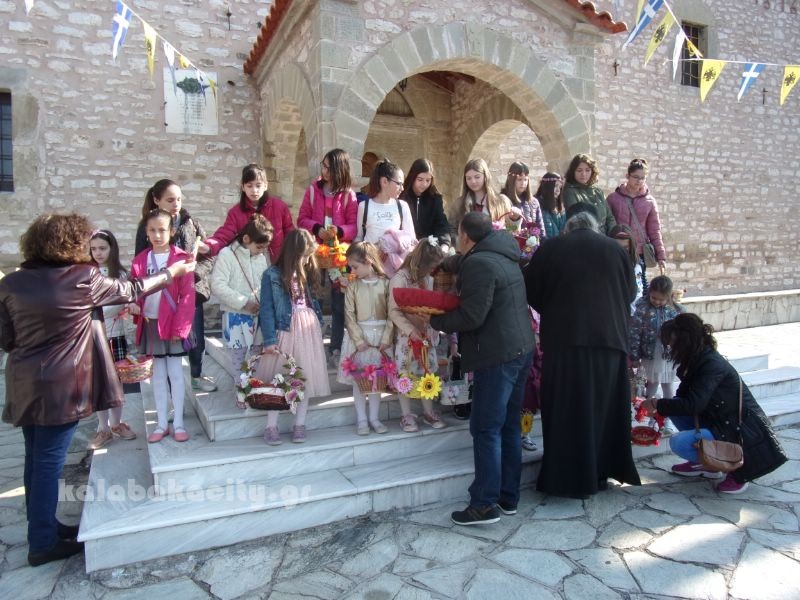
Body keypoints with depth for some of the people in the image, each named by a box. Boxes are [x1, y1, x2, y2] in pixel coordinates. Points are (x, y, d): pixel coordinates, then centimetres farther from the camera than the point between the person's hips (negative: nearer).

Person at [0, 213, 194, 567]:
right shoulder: (83, 278, -13)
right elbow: (131, 291, 1)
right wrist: (172, 272, 14)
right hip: (61, 387, -6)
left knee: (36, 460, 17)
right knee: (49, 462, 2)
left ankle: (42, 527, 31)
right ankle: (43, 543, 13)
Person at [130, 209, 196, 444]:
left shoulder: (181, 258, -8)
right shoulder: (140, 260, 5)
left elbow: (187, 296, -10)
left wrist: (180, 326, -14)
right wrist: (133, 304, -13)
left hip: (172, 323, -4)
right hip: (150, 324, 4)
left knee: (175, 374, 3)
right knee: (158, 375, 12)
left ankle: (178, 423, 14)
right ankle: (162, 423, 22)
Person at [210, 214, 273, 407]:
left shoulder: (263, 257, 6)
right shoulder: (227, 254, -9)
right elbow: (218, 286, -16)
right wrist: (244, 302, -18)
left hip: (259, 316, 4)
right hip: (236, 317, -4)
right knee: (240, 358, 5)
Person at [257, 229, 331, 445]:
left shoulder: (307, 273, 6)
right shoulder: (272, 275, -8)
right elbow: (267, 309, -9)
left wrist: (318, 326, 10)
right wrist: (269, 340, -13)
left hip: (309, 329, 5)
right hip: (285, 331, -4)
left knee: (306, 378, 8)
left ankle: (299, 425, 20)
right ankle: (271, 427, 15)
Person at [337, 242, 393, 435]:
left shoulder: (385, 283, -4)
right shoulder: (353, 286, 0)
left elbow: (391, 313, -5)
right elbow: (349, 315, -4)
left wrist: (386, 339, -11)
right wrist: (359, 340, -11)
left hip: (380, 335, 0)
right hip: (359, 335, 1)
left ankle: (374, 418, 20)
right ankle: (361, 419, 16)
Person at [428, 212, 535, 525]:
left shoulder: (478, 264, -16)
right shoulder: (502, 256, 14)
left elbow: (471, 317, -21)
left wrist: (434, 319, -9)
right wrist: (446, 263, 41)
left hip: (497, 357, -10)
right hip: (520, 350, 10)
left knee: (486, 429, -4)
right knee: (509, 426, 13)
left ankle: (485, 504, 1)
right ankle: (508, 498, 21)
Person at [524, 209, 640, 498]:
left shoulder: (550, 248, 5)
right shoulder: (615, 248, 9)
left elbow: (531, 293, 8)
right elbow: (630, 292, 16)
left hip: (564, 337, -2)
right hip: (609, 336, 2)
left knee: (566, 408, 4)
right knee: (602, 406, 13)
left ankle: (567, 476, 9)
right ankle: (600, 472, 21)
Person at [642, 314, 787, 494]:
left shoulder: (712, 364, -23)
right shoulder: (697, 359, 4)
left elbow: (693, 404, -31)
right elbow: (683, 398, 11)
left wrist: (658, 404, -19)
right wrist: (659, 407, -4)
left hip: (741, 431, -9)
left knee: (679, 443, -23)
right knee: (675, 409, 0)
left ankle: (733, 466, -1)